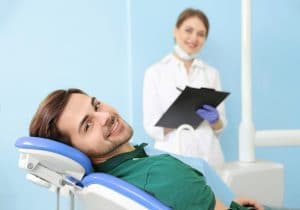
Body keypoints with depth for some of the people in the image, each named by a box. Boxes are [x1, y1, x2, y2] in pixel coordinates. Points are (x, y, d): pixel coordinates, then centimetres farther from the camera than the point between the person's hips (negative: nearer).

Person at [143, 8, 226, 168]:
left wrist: (214, 119, -12)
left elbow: (220, 126, 10)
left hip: (208, 155, 3)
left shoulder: (212, 73, 9)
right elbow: (151, 127, -4)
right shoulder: (155, 72, -1)